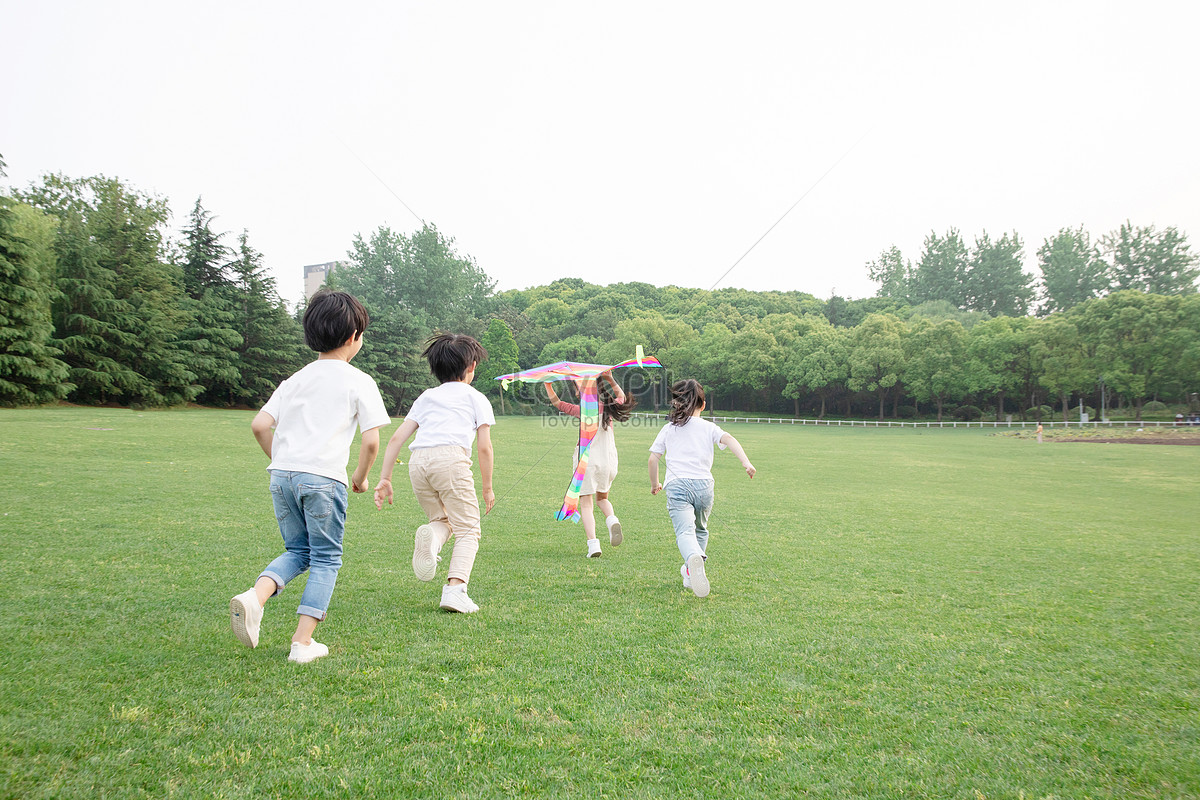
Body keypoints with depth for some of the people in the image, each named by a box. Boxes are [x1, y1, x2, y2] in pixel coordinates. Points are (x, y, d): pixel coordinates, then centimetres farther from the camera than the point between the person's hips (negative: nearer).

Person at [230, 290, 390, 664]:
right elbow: (371, 441, -5)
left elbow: (259, 425, 10)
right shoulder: (359, 381, 1)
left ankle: (254, 597, -6)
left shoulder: (296, 379, 16)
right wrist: (360, 477, 12)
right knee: (325, 559, 9)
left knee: (297, 551, 20)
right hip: (324, 478, -5)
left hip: (282, 475, 5)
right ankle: (303, 642, 6)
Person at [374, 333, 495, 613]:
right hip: (451, 457, -4)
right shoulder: (475, 397, 19)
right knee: (467, 529, 4)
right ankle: (455, 588, -16)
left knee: (442, 519, 22)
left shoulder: (426, 396, 29)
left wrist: (384, 479, 19)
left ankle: (430, 536, -14)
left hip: (417, 461, 4)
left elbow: (397, 437, 20)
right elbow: (484, 446, 9)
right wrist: (488, 487, 18)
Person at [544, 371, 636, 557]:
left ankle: (593, 542, -10)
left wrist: (548, 385, 3)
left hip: (587, 461, -4)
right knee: (602, 498, 24)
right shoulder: (609, 408, 2)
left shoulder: (582, 410, -10)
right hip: (608, 460, 4)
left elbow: (557, 402, -1)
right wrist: (610, 379, 25)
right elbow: (621, 397, 24)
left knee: (586, 504, 2)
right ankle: (612, 519, -5)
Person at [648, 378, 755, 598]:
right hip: (703, 485, 1)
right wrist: (746, 463, -17)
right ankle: (690, 573, 23)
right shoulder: (708, 427, 12)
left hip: (677, 485, -1)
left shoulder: (668, 428, 15)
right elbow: (729, 439, -7)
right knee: (700, 530, 23)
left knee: (684, 531, -16)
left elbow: (653, 458, 10)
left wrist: (654, 484, 24)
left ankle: (694, 558, -47)